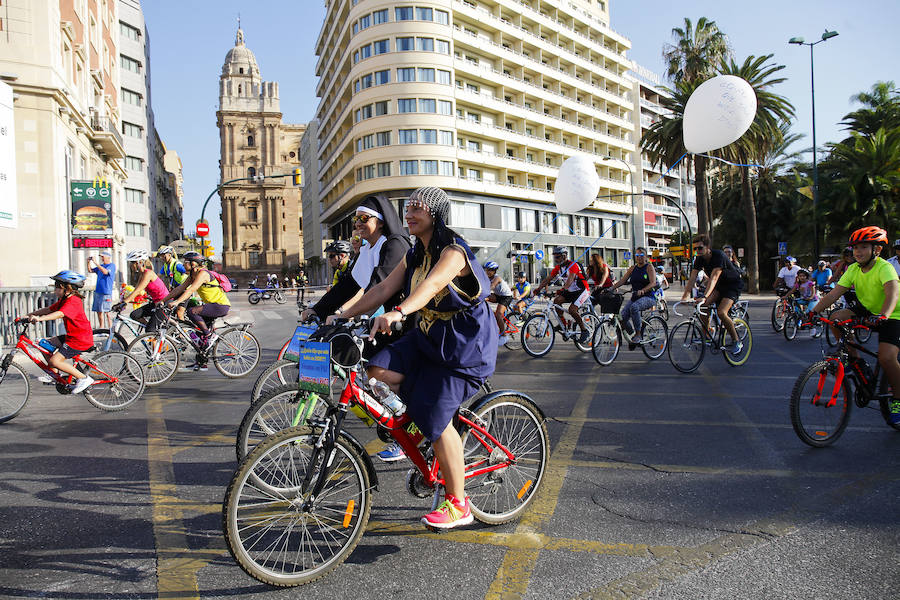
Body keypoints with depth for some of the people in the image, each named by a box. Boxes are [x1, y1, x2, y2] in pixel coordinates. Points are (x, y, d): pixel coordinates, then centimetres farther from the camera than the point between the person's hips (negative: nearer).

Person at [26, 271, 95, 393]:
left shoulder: (73, 301, -20)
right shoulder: (63, 300, 14)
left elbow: (60, 314, -36)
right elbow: (48, 310, 13)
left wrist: (39, 318, -46)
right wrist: (30, 314, 3)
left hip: (81, 339, -10)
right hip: (72, 336, 10)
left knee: (55, 360, -15)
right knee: (47, 344, 13)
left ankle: (84, 378, -9)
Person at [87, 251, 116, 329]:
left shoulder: (112, 266, -5)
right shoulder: (101, 266, 17)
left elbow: (105, 271, -22)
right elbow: (90, 270, 19)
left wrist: (95, 262, -23)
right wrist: (88, 262, 3)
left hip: (106, 293, -7)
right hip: (97, 292, 7)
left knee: (106, 312, -8)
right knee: (98, 311, 7)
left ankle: (110, 328, -2)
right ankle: (101, 327, 14)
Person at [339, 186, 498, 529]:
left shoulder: (454, 252, -17)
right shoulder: (414, 256, 10)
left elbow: (432, 285, -36)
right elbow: (384, 287, 5)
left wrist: (398, 313, -53)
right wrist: (344, 317, -4)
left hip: (462, 345, -7)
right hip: (427, 337, 8)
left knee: (436, 420, -12)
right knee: (379, 371, -16)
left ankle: (458, 505, 4)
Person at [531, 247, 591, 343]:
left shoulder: (573, 265, -21)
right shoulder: (558, 267, 2)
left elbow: (570, 279, -38)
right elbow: (548, 278, -2)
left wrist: (563, 289, -55)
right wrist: (538, 289, -14)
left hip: (582, 290, -7)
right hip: (570, 291, 7)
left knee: (572, 310, -23)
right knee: (556, 300, -16)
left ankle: (585, 331, -9)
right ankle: (563, 324, -3)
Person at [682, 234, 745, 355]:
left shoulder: (719, 255, -28)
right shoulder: (699, 259, -9)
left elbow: (714, 277, -39)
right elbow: (692, 277, -13)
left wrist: (704, 296, -50)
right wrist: (685, 295, -27)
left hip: (733, 285, -6)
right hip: (719, 286, 7)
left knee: (721, 312, -24)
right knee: (703, 305, -17)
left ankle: (737, 341, -7)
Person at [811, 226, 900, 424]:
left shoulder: (884, 268, -23)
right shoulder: (853, 269, -5)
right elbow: (834, 293, -10)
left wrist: (882, 316, -58)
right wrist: (814, 311, -23)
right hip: (866, 310, 6)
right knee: (836, 317, -21)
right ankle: (855, 360, -3)